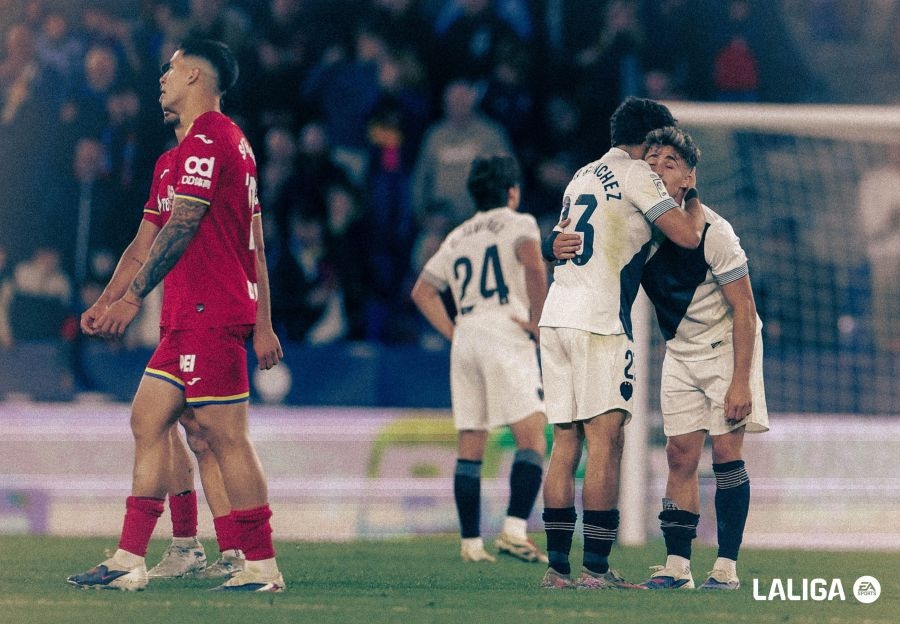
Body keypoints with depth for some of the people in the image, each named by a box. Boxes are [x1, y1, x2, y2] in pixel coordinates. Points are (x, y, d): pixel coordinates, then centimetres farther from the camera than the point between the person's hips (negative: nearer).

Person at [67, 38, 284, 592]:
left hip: (208, 313, -10)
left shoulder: (205, 140, -11)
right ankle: (130, 561, 6)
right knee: (148, 419, 7)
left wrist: (133, 297, -16)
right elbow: (254, 240, 21)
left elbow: (181, 228, -17)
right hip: (191, 315, 10)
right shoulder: (232, 141, 20)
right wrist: (262, 323, 22)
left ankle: (262, 566, -5)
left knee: (226, 435, -8)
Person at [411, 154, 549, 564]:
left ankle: (470, 542, 4)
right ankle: (514, 530, -25)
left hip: (465, 339, 6)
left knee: (470, 448, 6)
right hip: (506, 333, -6)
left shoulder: (457, 238, 23)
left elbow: (422, 291, 22)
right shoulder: (517, 223, 4)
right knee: (531, 438, -10)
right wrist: (538, 319, -9)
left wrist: (452, 332, 17)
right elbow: (533, 264, -16)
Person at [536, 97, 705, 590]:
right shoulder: (636, 174, -2)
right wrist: (693, 198, 10)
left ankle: (557, 567, 6)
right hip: (598, 320, -8)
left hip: (555, 317, 8)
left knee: (565, 442, 8)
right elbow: (687, 236, -8)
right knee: (606, 439, -9)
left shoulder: (582, 176, 22)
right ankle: (595, 569, -15)